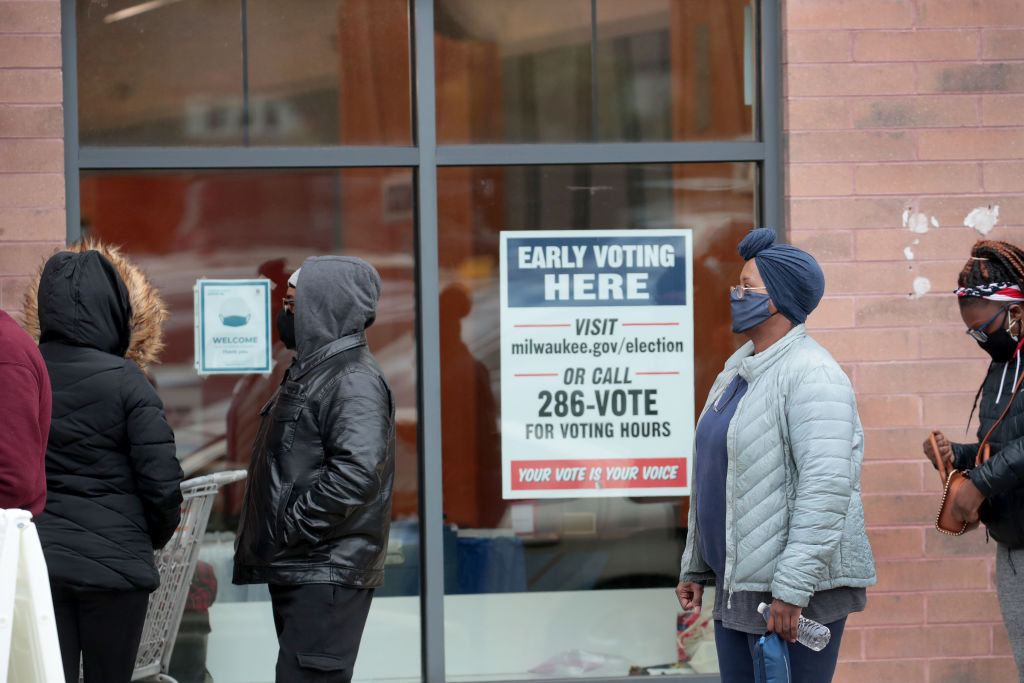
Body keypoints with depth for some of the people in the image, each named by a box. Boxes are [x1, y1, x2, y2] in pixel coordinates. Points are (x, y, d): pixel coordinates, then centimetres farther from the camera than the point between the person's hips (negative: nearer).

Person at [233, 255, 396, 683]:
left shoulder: (355, 381, -15)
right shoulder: (313, 371, 18)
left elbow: (357, 474, -27)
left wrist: (289, 526, -21)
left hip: (326, 577, -11)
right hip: (297, 570, 11)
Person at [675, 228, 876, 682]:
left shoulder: (812, 375, -15)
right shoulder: (737, 371, 16)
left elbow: (827, 488, -23)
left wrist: (792, 590, -26)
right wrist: (694, 567, 22)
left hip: (800, 592, -9)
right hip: (737, 586, 9)